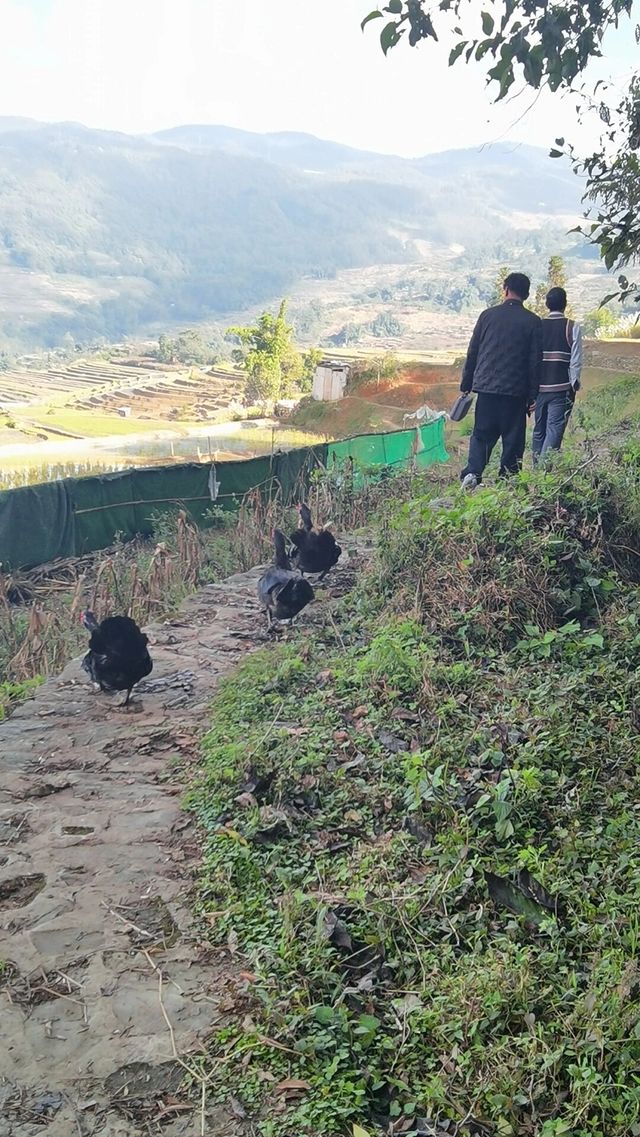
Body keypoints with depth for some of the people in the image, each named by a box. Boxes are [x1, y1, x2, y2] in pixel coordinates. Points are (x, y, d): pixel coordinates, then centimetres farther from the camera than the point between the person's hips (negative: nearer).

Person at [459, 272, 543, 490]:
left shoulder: (488, 315, 5)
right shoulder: (533, 322, 1)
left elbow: (472, 352, 7)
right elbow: (535, 361, 0)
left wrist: (466, 385, 15)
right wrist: (533, 396, 5)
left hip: (486, 386, 2)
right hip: (516, 391, -1)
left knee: (481, 434, 8)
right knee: (513, 439, 7)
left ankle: (473, 472, -11)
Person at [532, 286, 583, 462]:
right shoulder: (573, 328, -4)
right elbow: (576, 362, -7)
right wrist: (575, 385, 4)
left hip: (539, 387, 3)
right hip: (562, 388, -3)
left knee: (539, 430, 14)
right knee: (555, 429, -6)